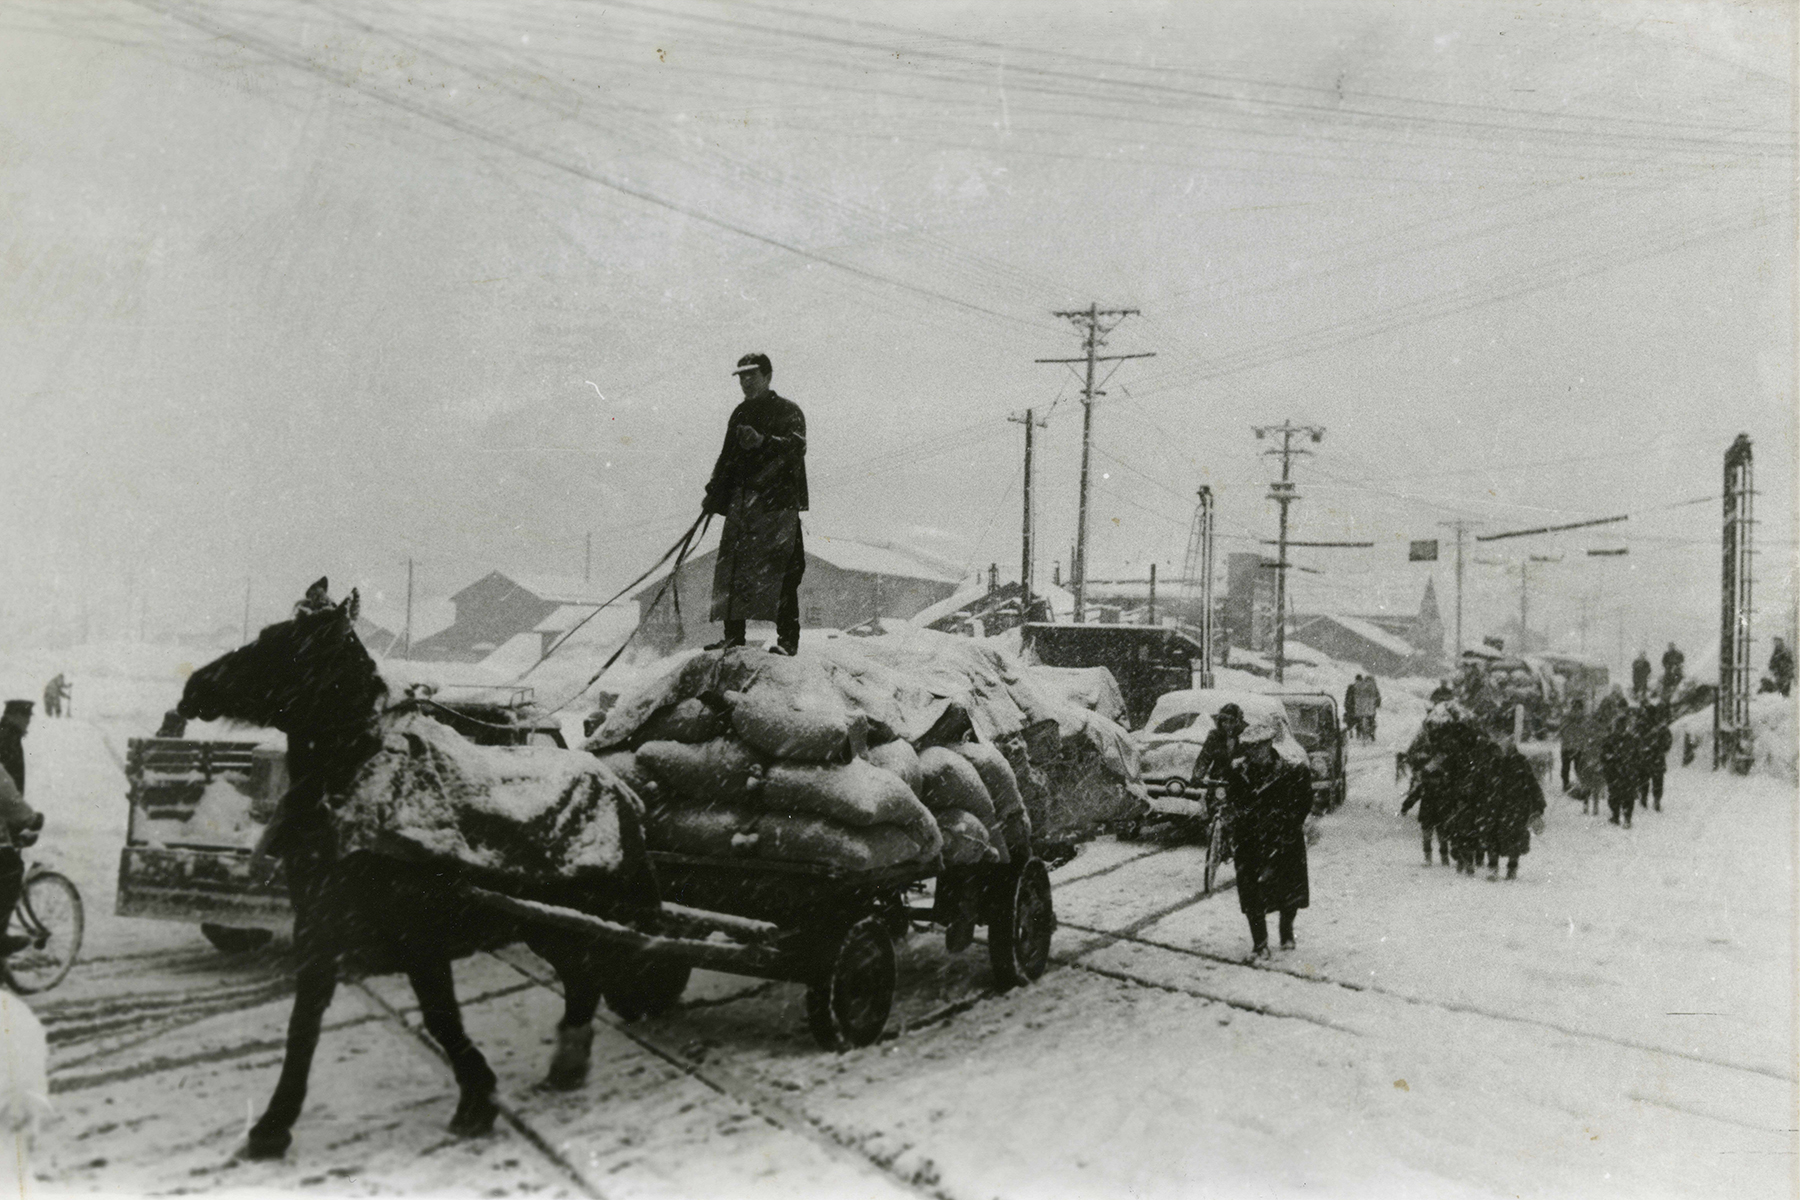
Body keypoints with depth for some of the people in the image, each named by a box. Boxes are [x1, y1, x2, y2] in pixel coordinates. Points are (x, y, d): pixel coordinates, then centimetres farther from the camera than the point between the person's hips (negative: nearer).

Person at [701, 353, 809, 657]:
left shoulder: (788, 411, 1)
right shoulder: (740, 414, 21)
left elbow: (796, 447, -17)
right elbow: (727, 458, 27)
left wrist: (763, 442, -33)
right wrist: (713, 493, 18)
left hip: (777, 501, -6)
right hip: (740, 502, 6)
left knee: (781, 572, -9)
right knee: (732, 570, 1)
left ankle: (787, 637, -6)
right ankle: (733, 635, 7)